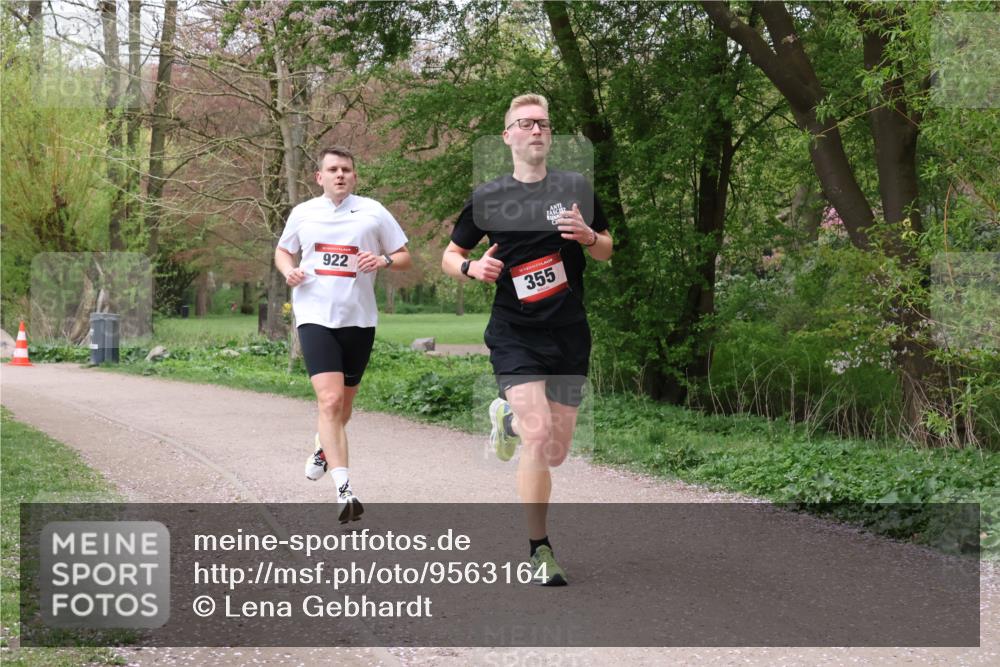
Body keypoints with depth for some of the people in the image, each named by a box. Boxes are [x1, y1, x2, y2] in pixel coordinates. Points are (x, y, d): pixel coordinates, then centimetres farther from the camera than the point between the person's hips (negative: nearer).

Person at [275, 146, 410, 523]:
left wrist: (384, 260, -15)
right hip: (316, 316, -1)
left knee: (343, 402, 16)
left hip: (359, 319, 2)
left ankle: (322, 450, 49)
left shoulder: (373, 211, 3)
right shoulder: (303, 213, 7)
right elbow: (282, 251, 23)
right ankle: (344, 491, -22)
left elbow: (405, 258, 7)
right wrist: (288, 270, 0)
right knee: (330, 399, -18)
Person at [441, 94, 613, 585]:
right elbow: (449, 256, 12)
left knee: (555, 453, 6)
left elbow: (606, 251, 15)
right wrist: (472, 267, -11)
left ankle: (510, 419, 41)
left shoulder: (576, 188, 6)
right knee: (539, 436, -20)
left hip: (569, 334, 3)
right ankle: (540, 550, -6)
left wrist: (589, 236, -9)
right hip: (515, 333, -2)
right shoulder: (488, 198, 3)